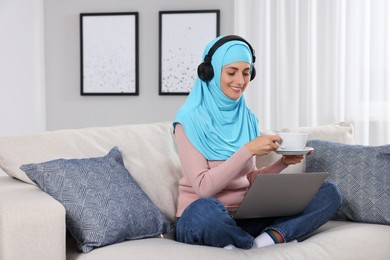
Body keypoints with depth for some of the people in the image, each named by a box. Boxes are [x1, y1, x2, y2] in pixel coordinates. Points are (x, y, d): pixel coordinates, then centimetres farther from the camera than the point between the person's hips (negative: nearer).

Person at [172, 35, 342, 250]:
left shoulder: (248, 118, 10)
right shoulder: (190, 121, -9)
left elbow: (248, 180, 13)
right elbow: (203, 187, -17)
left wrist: (283, 163, -4)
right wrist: (248, 150, -22)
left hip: (245, 216, 6)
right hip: (200, 218, -6)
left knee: (329, 192, -6)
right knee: (205, 209, -44)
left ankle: (261, 242, -24)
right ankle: (277, 239, -16)